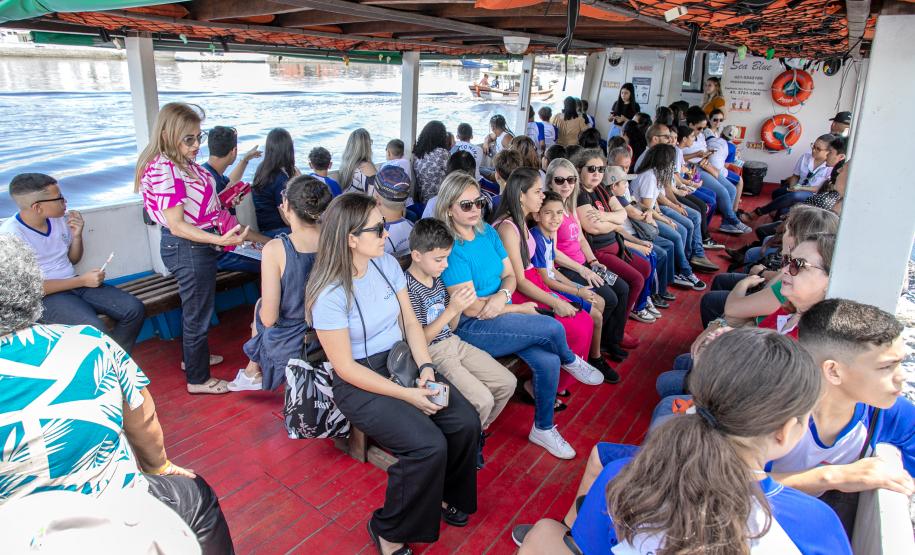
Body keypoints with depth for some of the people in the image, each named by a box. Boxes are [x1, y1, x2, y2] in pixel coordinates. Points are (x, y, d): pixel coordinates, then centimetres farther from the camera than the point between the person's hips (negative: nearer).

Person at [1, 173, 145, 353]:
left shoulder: (60, 218, 2)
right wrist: (82, 280, -16)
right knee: (95, 331, -32)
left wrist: (77, 235, -3)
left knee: (135, 309, -12)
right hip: (46, 296, -6)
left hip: (75, 284, 7)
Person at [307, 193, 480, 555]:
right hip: (359, 383, -6)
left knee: (466, 423, -12)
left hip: (403, 361, 6)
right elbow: (346, 368, -17)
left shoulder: (387, 264, -2)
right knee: (429, 446, -24)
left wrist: (426, 368, -10)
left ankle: (446, 495, 19)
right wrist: (407, 394, -20)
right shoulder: (329, 295, -20)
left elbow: (411, 322, 5)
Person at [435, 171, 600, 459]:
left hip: (502, 315, 7)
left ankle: (543, 428, 10)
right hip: (471, 328, -7)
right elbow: (471, 308, -18)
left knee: (548, 361, -14)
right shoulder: (451, 249, -17)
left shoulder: (488, 232, 6)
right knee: (552, 328, -18)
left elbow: (510, 275, 10)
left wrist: (502, 295, -15)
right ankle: (571, 361, 19)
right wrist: (523, 309, -9)